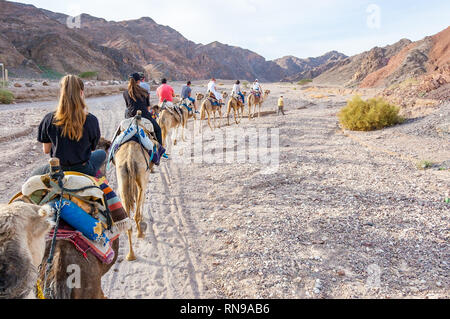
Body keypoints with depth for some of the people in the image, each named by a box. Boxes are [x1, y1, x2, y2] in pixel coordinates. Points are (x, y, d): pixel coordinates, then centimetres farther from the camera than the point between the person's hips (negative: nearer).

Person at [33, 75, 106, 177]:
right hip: (83, 172, -1)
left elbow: (46, 150, -1)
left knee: (35, 174, 36)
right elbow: (92, 149, -1)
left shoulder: (49, 119, -13)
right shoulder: (91, 120, -16)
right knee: (102, 153, 31)